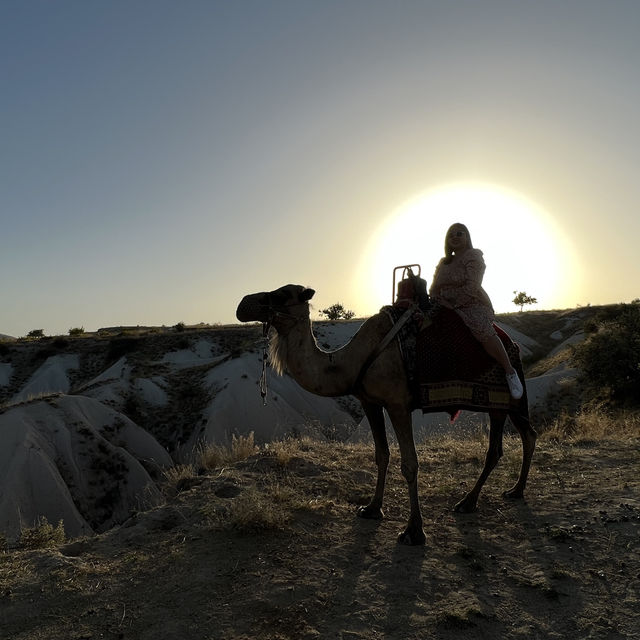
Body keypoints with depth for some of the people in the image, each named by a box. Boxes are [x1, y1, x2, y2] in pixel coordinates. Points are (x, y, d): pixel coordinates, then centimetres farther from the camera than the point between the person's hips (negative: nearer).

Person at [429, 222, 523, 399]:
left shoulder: (473, 257, -1)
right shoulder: (443, 263, 19)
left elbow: (471, 288, -13)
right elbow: (434, 289, 13)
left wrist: (453, 304, -13)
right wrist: (441, 301, -7)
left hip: (473, 306, -6)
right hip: (447, 308, 7)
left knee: (482, 329, -34)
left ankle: (510, 372, -24)